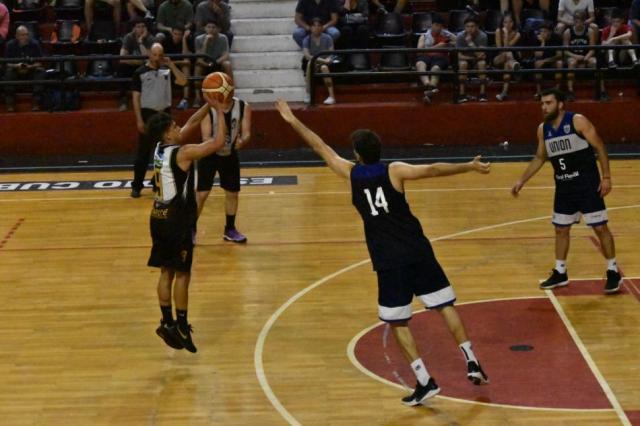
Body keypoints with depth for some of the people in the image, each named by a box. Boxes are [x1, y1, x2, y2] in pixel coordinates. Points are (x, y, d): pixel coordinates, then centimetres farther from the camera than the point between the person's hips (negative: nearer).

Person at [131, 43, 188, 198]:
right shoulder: (140, 73, -5)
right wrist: (139, 120, -12)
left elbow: (183, 81, -5)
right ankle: (137, 186, 4)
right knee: (143, 152, -1)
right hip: (148, 114, -4)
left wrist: (172, 65, -11)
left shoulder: (167, 71, 6)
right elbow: (136, 98, -6)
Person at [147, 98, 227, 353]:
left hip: (159, 217, 8)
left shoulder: (160, 148, 5)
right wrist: (219, 111, -9)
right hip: (177, 220, -8)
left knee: (167, 271, 12)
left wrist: (208, 105, 10)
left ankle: (168, 323, 15)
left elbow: (191, 124, 16)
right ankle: (181, 326, 4)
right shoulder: (182, 153, -18)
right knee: (182, 273, 0)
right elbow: (218, 143, -17)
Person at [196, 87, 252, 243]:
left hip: (230, 155, 3)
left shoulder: (244, 107, -16)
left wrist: (242, 141, -41)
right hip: (210, 155, -3)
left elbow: (246, 133, -17)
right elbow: (206, 138, -25)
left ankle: (230, 229, 28)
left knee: (232, 193, 10)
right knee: (202, 194, -5)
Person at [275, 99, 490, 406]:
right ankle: (472, 363, 7)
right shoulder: (395, 171, -3)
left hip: (388, 261, -1)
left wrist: (292, 121, 23)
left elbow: (322, 148, 13)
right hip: (418, 251, 1)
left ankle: (425, 382, -1)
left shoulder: (351, 174, 2)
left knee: (397, 322, 7)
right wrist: (469, 166, -14)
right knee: (445, 305, 12)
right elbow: (432, 170, -16)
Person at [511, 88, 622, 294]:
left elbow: (600, 148, -12)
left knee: (600, 227, -3)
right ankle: (560, 273, 23)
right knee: (561, 229, 11)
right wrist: (522, 181, 12)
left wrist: (606, 176, -17)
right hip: (563, 185, 6)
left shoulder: (578, 121, -14)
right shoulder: (543, 129, 3)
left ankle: (613, 272, 8)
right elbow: (540, 158, 17)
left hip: (587, 182, -6)